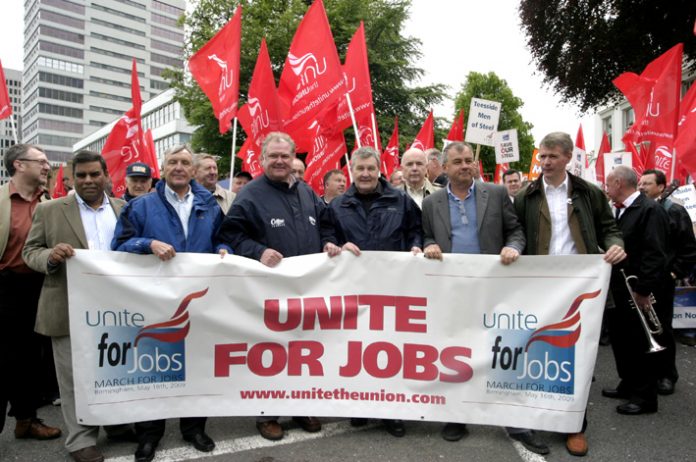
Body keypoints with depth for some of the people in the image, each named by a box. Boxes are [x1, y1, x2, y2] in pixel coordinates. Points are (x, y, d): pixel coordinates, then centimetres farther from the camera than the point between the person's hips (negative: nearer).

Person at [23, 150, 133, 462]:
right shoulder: (49, 210, 1)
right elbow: (30, 251, 1)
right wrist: (50, 256, -20)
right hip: (70, 309, -2)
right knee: (75, 376, 7)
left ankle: (117, 423, 32)